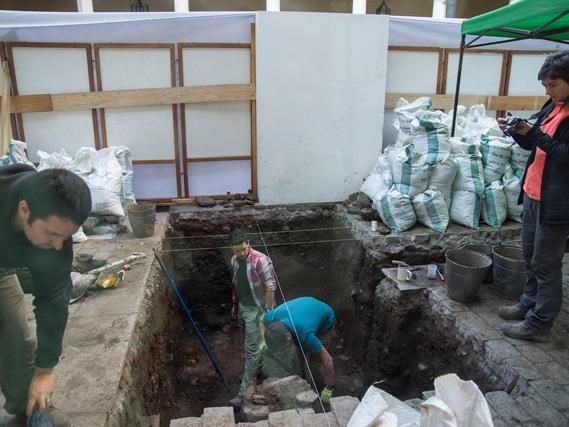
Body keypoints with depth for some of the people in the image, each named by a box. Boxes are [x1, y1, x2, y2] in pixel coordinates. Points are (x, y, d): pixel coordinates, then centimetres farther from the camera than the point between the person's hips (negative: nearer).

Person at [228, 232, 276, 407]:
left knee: (251, 349, -4)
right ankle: (252, 371, 44)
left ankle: (245, 390, 1)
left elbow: (270, 286, -22)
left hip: (255, 309, -7)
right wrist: (235, 305, 19)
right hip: (242, 307, 7)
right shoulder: (234, 260, 0)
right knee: (249, 344, 23)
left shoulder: (260, 260, -23)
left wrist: (268, 311, -21)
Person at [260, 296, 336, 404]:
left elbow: (327, 360, -32)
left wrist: (329, 388, -20)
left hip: (325, 319, -5)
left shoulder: (305, 335, -45)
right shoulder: (274, 315, -33)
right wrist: (265, 343, -19)